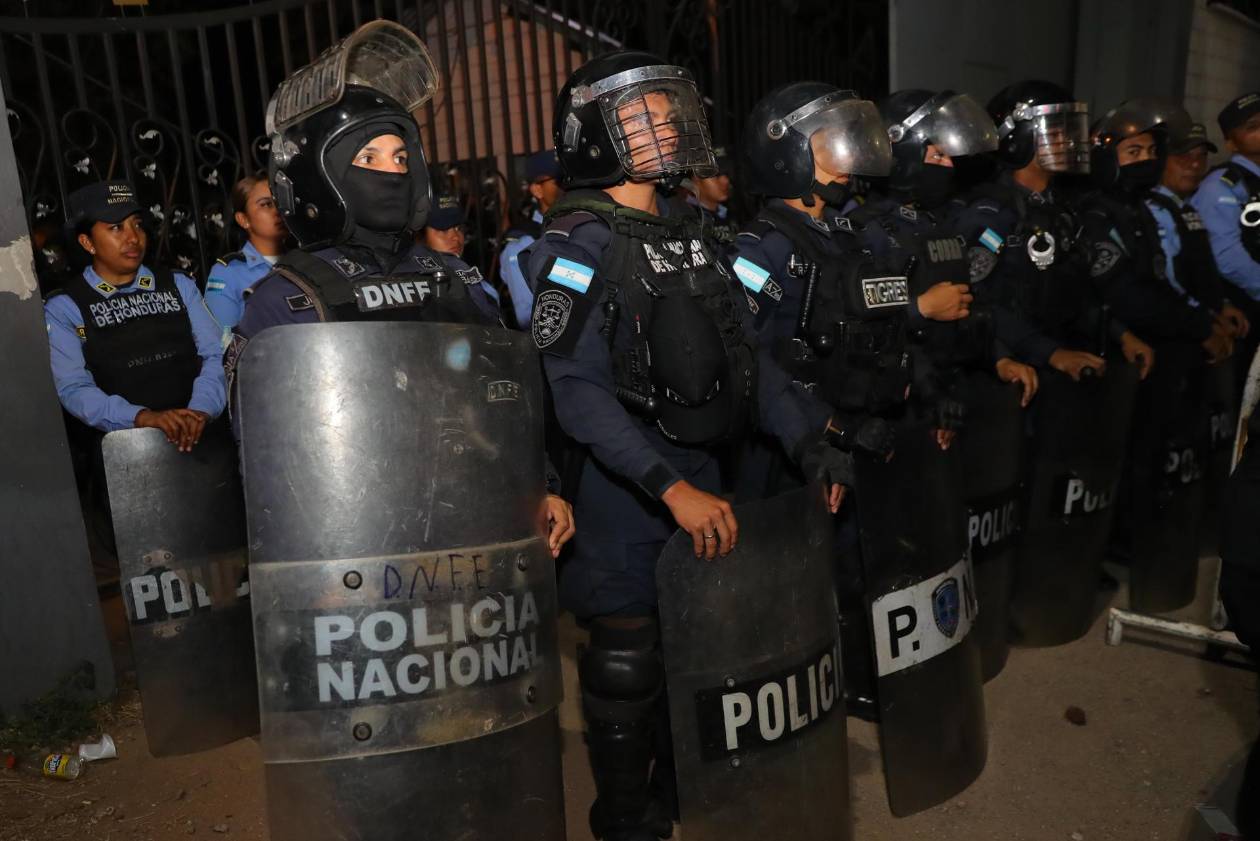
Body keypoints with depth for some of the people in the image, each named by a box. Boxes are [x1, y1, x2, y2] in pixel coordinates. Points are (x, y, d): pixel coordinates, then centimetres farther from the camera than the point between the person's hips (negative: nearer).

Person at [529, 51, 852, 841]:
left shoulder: (690, 235, 11)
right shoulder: (581, 244, -12)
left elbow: (746, 352, 10)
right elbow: (576, 390, -21)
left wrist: (808, 436, 0)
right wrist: (673, 488, -28)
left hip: (703, 473, 7)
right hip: (627, 486, -7)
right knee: (630, 661, 6)